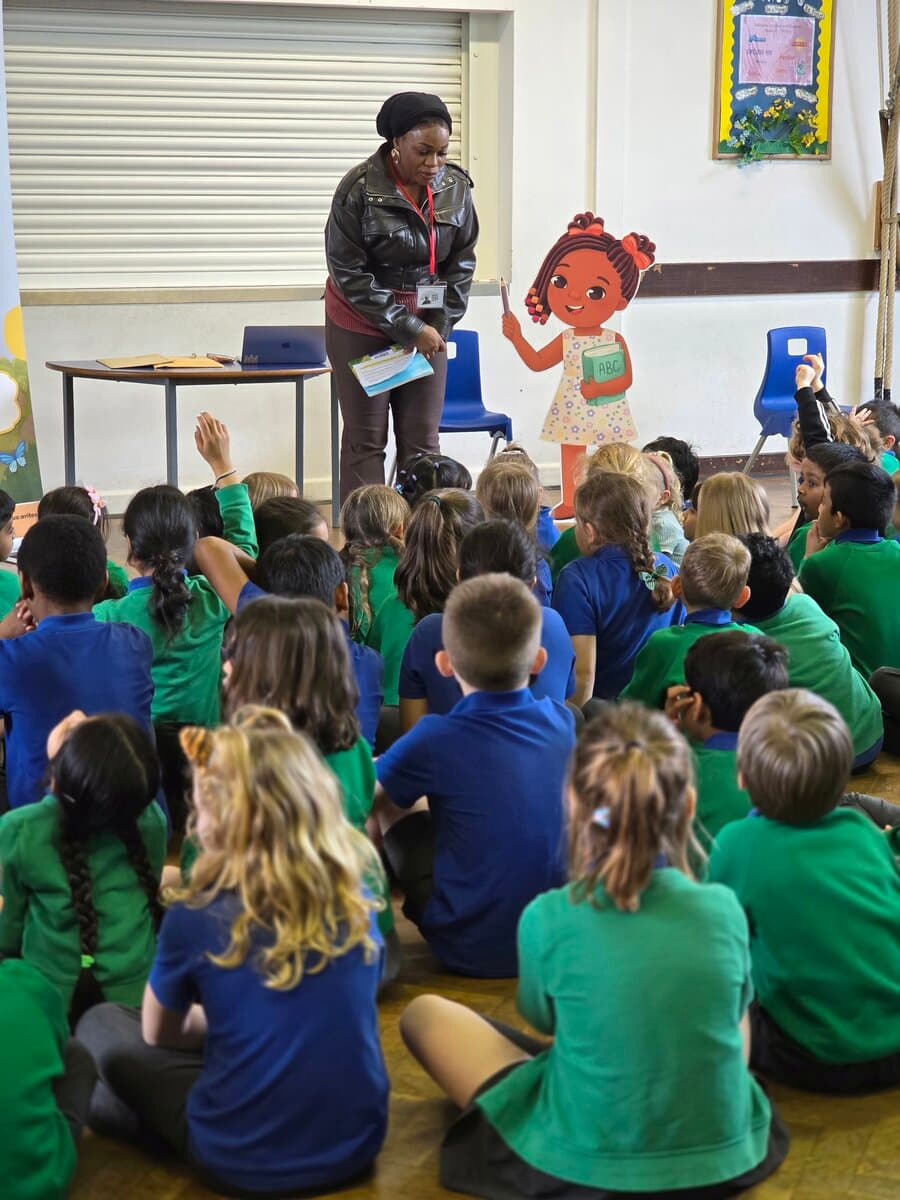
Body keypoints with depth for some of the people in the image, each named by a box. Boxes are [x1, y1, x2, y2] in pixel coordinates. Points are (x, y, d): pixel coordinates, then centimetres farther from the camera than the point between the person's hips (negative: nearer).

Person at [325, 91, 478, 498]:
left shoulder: (456, 186, -3)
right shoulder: (358, 189, -15)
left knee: (422, 440, 3)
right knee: (366, 439, 0)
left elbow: (461, 264, 6)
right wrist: (409, 330, -17)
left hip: (427, 327, 3)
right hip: (361, 326, -3)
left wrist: (438, 326, -6)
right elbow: (348, 273, -14)